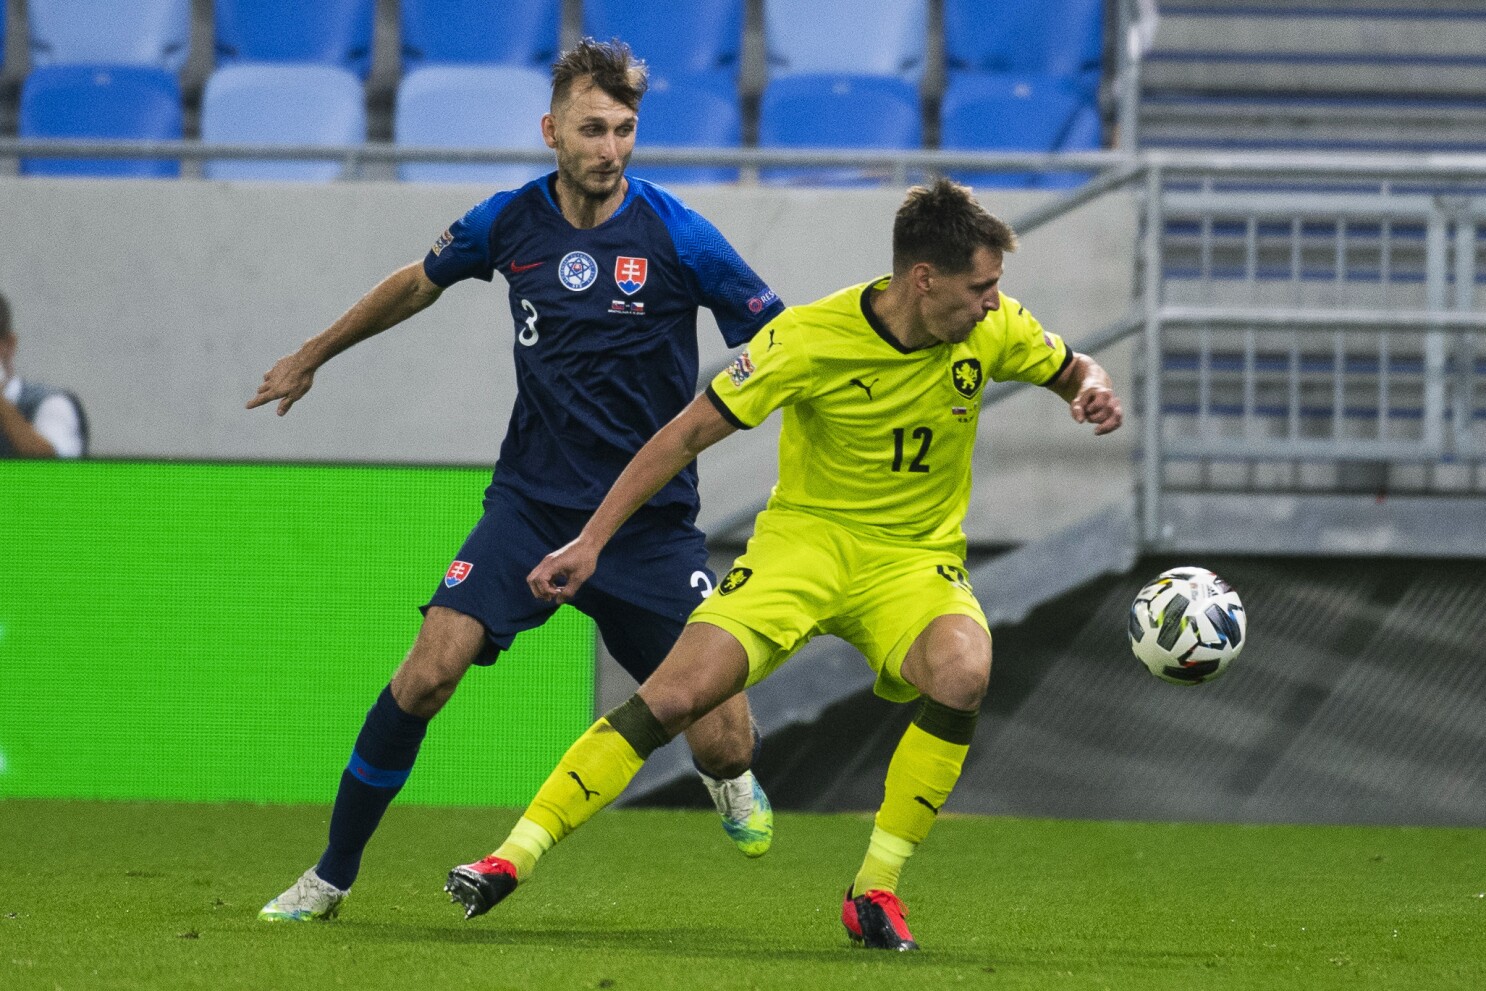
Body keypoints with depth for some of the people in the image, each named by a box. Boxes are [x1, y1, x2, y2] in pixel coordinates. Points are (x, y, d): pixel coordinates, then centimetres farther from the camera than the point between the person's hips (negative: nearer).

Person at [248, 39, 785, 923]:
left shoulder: (677, 236, -10)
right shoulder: (510, 222, -1)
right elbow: (418, 284, 20)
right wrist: (313, 356, 31)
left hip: (650, 520, -2)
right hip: (531, 504, 2)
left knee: (723, 742, -6)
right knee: (429, 673, -19)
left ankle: (731, 780, 36)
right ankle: (332, 877, -3)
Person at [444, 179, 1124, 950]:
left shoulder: (992, 327, -9)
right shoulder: (811, 337, -18)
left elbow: (1072, 368, 13)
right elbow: (689, 433, -10)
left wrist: (1093, 390, -13)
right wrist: (592, 540, -12)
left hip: (916, 558, 2)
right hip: (805, 537, -2)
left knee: (962, 671, -32)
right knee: (673, 693, -20)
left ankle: (875, 888, -17)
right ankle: (512, 858, -12)